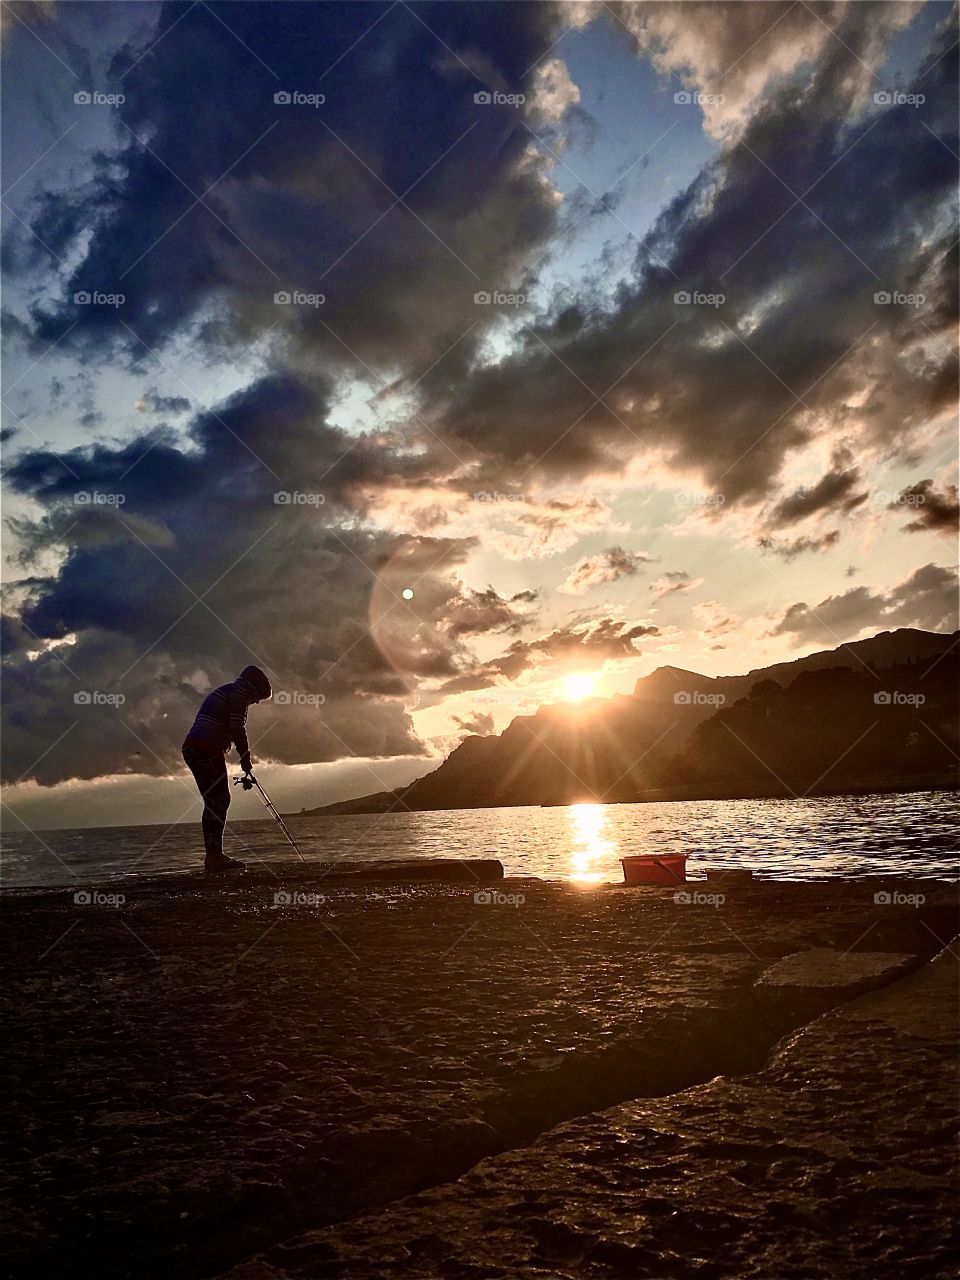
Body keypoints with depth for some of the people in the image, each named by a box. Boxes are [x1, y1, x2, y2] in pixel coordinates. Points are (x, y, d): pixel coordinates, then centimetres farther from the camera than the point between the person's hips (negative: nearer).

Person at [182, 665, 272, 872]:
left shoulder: (222, 693, 30)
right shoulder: (239, 692, 0)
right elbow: (238, 729, -11)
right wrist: (247, 763, -6)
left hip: (191, 749, 10)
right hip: (208, 750, -10)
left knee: (213, 801, 11)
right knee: (219, 800, -9)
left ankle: (212, 856, 11)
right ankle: (215, 856, -13)